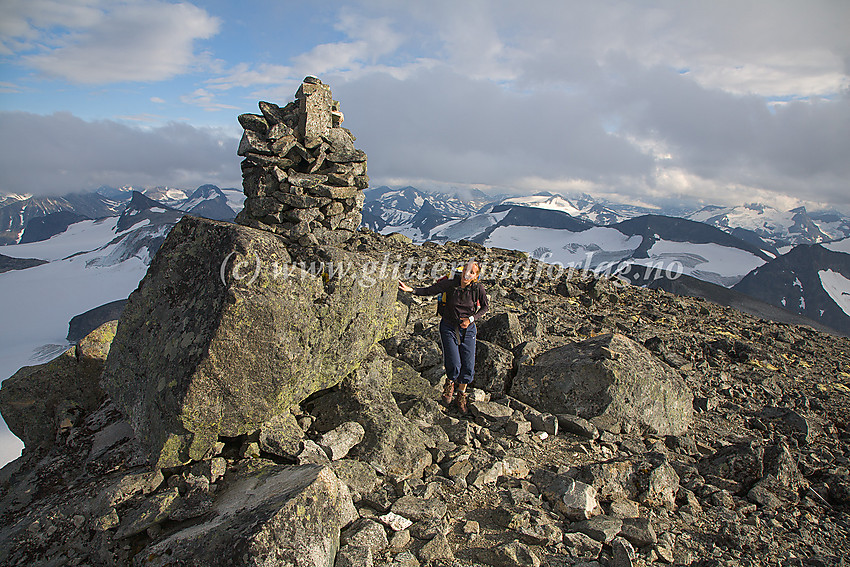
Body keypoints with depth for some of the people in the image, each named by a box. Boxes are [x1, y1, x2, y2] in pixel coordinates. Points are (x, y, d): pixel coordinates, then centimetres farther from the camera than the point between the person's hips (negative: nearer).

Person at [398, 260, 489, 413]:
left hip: (468, 328, 2)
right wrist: (411, 290, -26)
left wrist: (472, 318, -11)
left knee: (468, 367, 1)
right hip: (449, 327, -1)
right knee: (454, 366, -11)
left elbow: (485, 306, 2)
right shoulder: (450, 283, -17)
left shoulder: (478, 288, -13)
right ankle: (450, 383, 26)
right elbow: (429, 290, -11)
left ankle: (461, 396, 28)